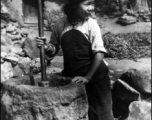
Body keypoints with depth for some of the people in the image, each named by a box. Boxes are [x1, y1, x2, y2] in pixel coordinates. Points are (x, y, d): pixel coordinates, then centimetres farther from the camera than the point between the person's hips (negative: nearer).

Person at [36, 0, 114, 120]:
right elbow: (53, 51, 8)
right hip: (71, 77, 3)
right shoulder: (60, 24, -2)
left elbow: (99, 52, -13)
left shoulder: (91, 23, -9)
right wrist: (47, 47, -14)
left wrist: (88, 77, -15)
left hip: (94, 75, -2)